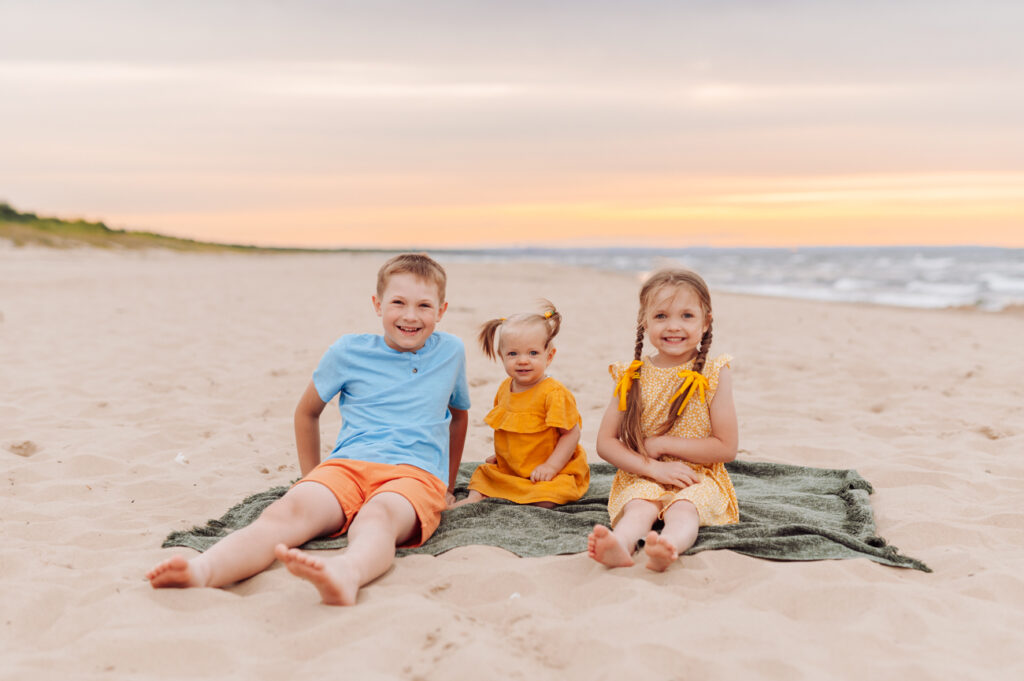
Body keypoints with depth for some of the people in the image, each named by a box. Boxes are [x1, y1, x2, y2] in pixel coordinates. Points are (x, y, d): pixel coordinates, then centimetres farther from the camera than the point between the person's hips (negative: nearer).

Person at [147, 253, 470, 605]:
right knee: (287, 510, -33)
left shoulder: (451, 351, 15)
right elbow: (307, 411, 26)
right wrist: (312, 478, 24)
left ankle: (346, 573, -73)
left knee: (376, 517, -40)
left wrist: (448, 486, 33)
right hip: (347, 465, 1)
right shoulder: (349, 350, 12)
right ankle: (203, 569, -60)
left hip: (414, 474, -1)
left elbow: (459, 414, 32)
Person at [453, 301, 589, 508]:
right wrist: (500, 455, 15)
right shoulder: (505, 388, 4)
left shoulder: (554, 393, -19)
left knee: (544, 501, -27)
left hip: (547, 474, -7)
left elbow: (571, 433, -18)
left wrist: (551, 466, -24)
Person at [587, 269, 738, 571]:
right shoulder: (632, 377, 3)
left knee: (682, 509, -33)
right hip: (642, 478, 2)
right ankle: (619, 547, -59)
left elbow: (726, 448, -4)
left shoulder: (714, 375, -1)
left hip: (698, 478, -1)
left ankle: (667, 549, -62)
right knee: (638, 508, -30)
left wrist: (662, 444, -9)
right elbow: (605, 443, 1)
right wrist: (653, 467, -14)